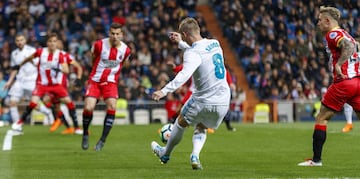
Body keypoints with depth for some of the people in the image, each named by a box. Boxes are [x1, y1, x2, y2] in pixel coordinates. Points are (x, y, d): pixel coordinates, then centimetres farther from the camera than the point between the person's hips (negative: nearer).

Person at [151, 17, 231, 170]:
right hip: (223, 101, 6)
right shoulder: (215, 44, 4)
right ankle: (195, 156, 1)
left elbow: (185, 74, -38)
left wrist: (164, 91, -46)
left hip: (203, 100, -6)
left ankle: (165, 154, 39)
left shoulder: (193, 53, -19)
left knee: (181, 122, 22)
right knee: (201, 128, 26)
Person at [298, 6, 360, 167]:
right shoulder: (344, 34, 21)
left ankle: (316, 159, 5)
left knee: (321, 118, 3)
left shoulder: (332, 34, -7)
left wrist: (339, 64, -31)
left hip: (343, 82, -8)